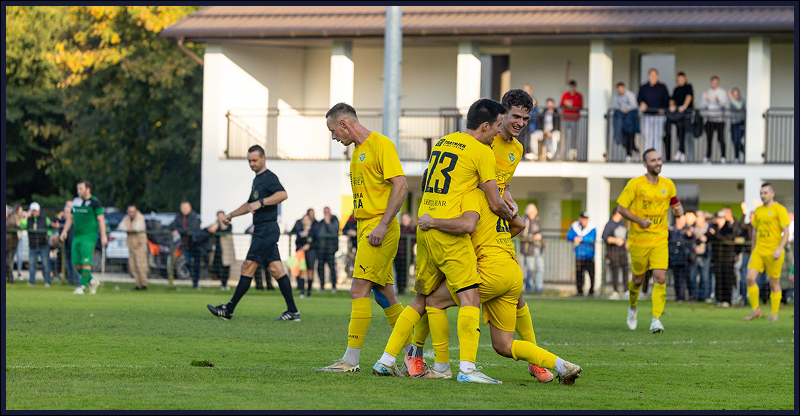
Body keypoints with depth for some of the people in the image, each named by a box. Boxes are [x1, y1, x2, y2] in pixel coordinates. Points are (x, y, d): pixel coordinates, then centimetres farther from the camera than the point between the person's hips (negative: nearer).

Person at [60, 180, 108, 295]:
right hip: (77, 237, 7)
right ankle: (92, 281, 20)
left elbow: (101, 219, -7)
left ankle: (82, 287, -12)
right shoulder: (76, 201, 14)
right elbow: (70, 217, 22)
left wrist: (103, 236, -12)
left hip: (89, 237, -7)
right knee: (77, 264, 4)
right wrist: (65, 231, 11)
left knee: (86, 263, -13)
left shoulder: (95, 202, -5)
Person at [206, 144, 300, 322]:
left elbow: (282, 194, -30)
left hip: (266, 229, -10)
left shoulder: (269, 177, -10)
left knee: (248, 267, -8)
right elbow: (250, 205, 34)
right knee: (275, 269, 6)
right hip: (262, 229, 10)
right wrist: (230, 215, 35)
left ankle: (228, 310, -7)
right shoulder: (257, 179, 21)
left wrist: (261, 202, -34)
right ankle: (292, 311, 4)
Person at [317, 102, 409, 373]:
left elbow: (400, 186, -17)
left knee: (359, 290, -12)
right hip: (365, 227, 9)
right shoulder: (358, 150, 19)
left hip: (379, 227, -9)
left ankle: (351, 360, -11)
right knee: (384, 294, 9)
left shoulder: (381, 145, -10)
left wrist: (382, 225, -21)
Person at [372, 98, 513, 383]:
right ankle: (467, 368, -18)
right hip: (450, 230, -8)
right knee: (470, 297, -8)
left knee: (422, 298, 16)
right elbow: (495, 204, -5)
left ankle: (386, 360, 16)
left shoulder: (442, 142, 18)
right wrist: (513, 219, 17)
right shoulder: (482, 152, -5)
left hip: (424, 226, 8)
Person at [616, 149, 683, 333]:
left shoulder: (668, 185, 5)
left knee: (660, 278, -14)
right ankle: (633, 308, 40)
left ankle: (656, 319, -15)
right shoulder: (635, 184, -6)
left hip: (660, 240, 2)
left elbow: (675, 203, 21)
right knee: (638, 279, 10)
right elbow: (621, 207, -7)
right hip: (638, 240, -2)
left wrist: (678, 209, -3)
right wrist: (639, 221, -18)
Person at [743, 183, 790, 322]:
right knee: (750, 278, -10)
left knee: (774, 283, 2)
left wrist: (780, 249, -21)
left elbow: (786, 232, -9)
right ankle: (755, 309, 1)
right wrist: (752, 251, 20)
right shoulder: (758, 210, 13)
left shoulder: (779, 210, -5)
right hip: (758, 250, 5)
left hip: (773, 252, -5)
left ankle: (774, 313, 13)